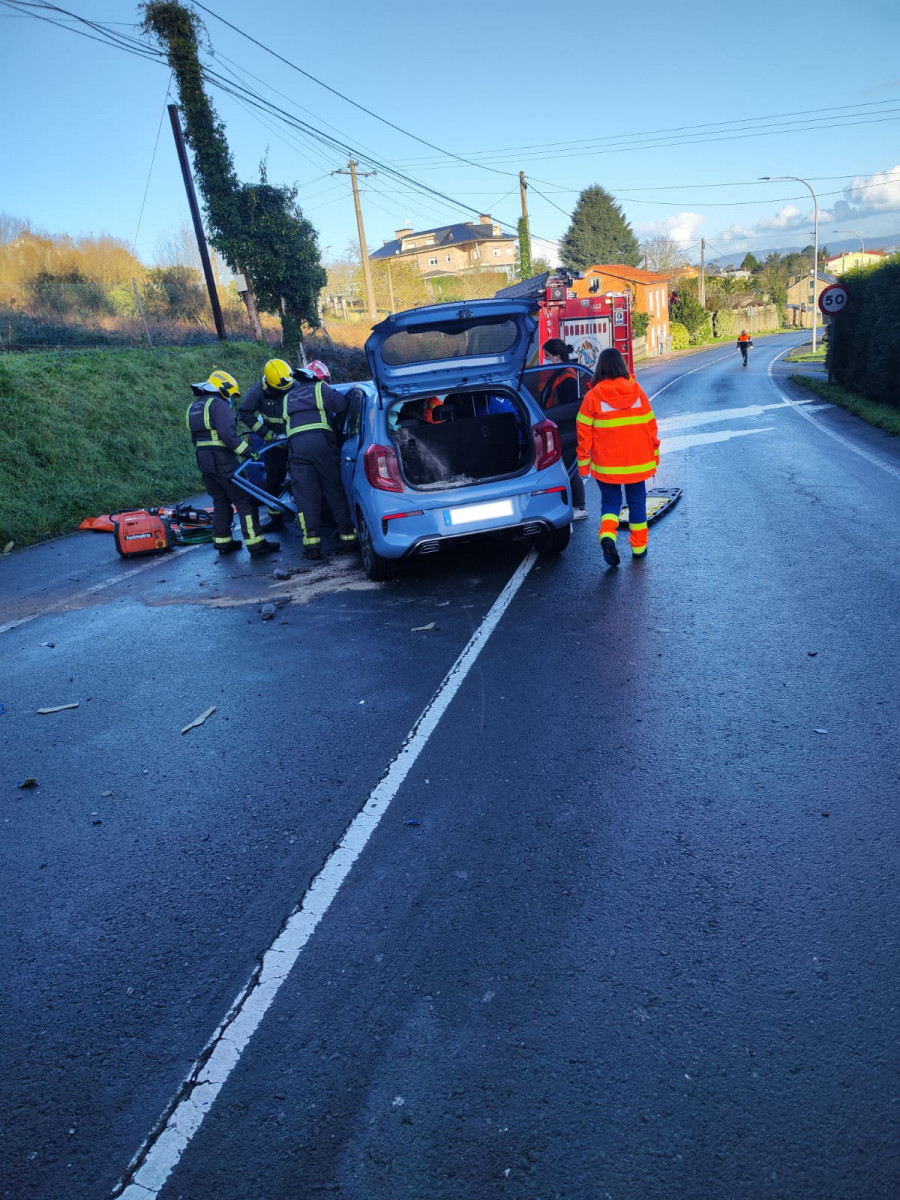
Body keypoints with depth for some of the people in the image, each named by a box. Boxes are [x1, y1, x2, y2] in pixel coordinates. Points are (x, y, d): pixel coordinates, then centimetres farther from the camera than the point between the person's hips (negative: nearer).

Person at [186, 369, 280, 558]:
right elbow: (227, 434, -23)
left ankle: (222, 542, 20)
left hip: (203, 460, 9)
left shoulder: (195, 406, 19)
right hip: (222, 461, -9)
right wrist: (247, 450, -19)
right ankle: (256, 544, -8)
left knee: (220, 501, 18)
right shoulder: (219, 404, -10)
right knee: (244, 501, -6)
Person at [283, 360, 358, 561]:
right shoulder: (321, 389, 15)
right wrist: (335, 425, 16)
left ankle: (311, 542, -7)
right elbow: (342, 405, 1)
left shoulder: (289, 396, 30)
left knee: (305, 496, 0)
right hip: (320, 440, -3)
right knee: (335, 491, 4)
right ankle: (347, 536, 6)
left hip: (295, 444, 3)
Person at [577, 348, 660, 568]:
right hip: (637, 462, 2)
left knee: (611, 502, 11)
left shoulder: (592, 397, -8)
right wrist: (654, 455, 14)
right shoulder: (637, 392, -2)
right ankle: (639, 547, 20)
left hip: (606, 464, -1)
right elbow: (651, 426, 4)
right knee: (637, 502, 15)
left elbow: (585, 433, -6)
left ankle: (607, 535, -15)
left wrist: (584, 463, 3)